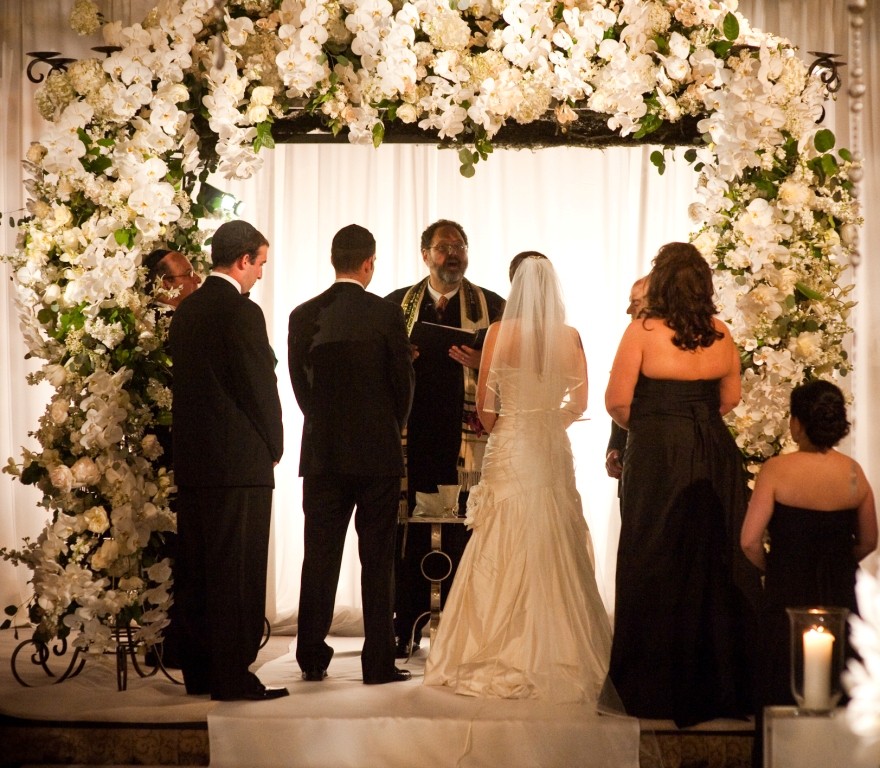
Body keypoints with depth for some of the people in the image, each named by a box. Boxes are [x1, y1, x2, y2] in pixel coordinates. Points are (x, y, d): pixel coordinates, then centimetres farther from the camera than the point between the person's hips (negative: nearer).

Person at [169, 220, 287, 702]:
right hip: (240, 462, -8)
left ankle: (199, 673, 18)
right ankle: (233, 677, -1)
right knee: (238, 573, -3)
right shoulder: (242, 312, -13)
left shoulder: (186, 310, 12)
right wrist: (273, 447, 2)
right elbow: (261, 389, -13)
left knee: (197, 571, 12)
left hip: (191, 460, 8)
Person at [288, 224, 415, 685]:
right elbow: (403, 382, -2)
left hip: (322, 454, 3)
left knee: (319, 559, 9)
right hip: (376, 454, -3)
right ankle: (379, 662, 5)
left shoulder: (304, 316, 0)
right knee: (378, 560, 3)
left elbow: (299, 385, 6)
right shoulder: (386, 314, -8)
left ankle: (312, 660, 13)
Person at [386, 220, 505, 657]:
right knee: (409, 536, 3)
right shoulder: (398, 304, 12)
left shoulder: (491, 306, 8)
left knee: (461, 538, -1)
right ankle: (407, 632, 10)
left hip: (467, 437, -1)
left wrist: (482, 363, -14)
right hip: (411, 436, 1)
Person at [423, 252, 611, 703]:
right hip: (554, 451, 2)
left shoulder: (500, 333, -7)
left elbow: (485, 405, -4)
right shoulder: (569, 337, 0)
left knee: (503, 553, 3)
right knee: (554, 552, 9)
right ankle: (559, 656, 11)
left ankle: (502, 659, 5)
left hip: (508, 452, -2)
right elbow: (579, 403, 5)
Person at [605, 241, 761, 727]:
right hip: (716, 457, 4)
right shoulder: (721, 335, 2)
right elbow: (730, 399, 13)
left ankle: (658, 691, 10)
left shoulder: (643, 331, -10)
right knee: (717, 564, 11)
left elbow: (617, 402, -10)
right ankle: (721, 682, 17)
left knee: (657, 566, 5)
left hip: (657, 458, -4)